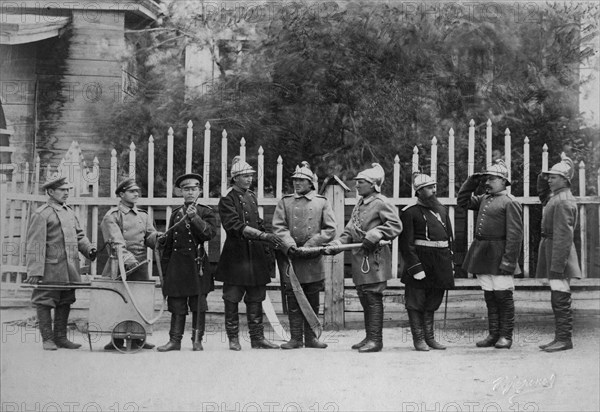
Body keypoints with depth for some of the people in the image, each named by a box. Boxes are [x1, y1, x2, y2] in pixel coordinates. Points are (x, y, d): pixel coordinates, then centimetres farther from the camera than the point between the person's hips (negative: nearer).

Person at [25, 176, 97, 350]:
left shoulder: (69, 211, 16)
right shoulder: (41, 214, -8)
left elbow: (78, 235, 23)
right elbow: (35, 245, -13)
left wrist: (88, 248, 2)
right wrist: (35, 271, -18)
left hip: (70, 269, 8)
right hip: (50, 268, -8)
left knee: (65, 303, 12)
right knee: (45, 303, 1)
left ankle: (61, 337, 21)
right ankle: (47, 339, 9)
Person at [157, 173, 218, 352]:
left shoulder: (206, 212, 5)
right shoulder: (176, 214, 14)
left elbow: (210, 233, -11)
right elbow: (168, 243, 16)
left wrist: (195, 218, -22)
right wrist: (164, 269, 14)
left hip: (197, 263, -3)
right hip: (177, 264, 3)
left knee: (198, 305, 0)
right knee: (177, 305, 3)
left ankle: (197, 340, 6)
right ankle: (175, 340, 8)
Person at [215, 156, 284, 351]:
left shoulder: (252, 196, 14)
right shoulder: (227, 199, -9)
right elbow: (236, 226, -20)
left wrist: (267, 247, 15)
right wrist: (263, 235, -26)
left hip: (256, 254, 6)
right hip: (236, 256, -6)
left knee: (256, 298, 8)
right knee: (232, 299, 0)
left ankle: (257, 338, 12)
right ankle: (233, 338, 9)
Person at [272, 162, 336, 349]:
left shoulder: (321, 202, 7)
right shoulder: (285, 202, 8)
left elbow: (330, 230, 1)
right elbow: (278, 227, 0)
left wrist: (309, 245, -10)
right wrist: (290, 245, -17)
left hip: (313, 260, 0)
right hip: (290, 259, 0)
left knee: (312, 301, 6)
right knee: (293, 300, 1)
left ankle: (310, 337, 14)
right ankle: (296, 338, 8)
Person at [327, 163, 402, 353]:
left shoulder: (381, 202, -8)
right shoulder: (360, 204, 18)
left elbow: (396, 225, -16)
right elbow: (349, 231, 18)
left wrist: (374, 235, -24)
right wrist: (336, 244, 3)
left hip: (374, 258, -9)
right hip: (360, 259, 9)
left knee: (373, 299, -6)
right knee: (364, 299, 13)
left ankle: (376, 340, -2)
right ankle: (369, 337, 21)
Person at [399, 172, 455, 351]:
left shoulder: (441, 210, 15)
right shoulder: (410, 212, -7)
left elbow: (449, 237, 19)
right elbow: (406, 243, -12)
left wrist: (450, 262, 12)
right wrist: (415, 266, -17)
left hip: (440, 262, 7)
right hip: (421, 259, -6)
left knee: (433, 301, 13)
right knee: (416, 301, 1)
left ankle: (430, 337, 22)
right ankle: (418, 339, 9)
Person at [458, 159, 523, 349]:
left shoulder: (510, 202, -9)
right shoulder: (484, 199, 15)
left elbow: (515, 235, -14)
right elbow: (463, 201, 26)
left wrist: (508, 261, -20)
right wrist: (472, 182, 13)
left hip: (499, 257, -8)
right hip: (482, 255, 8)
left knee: (503, 296, 0)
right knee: (489, 296, 11)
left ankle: (506, 336, 8)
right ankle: (493, 335, 18)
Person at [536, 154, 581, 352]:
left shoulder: (563, 202, -17)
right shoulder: (554, 197, 12)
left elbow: (563, 236, -22)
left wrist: (556, 266, -24)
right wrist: (543, 178, 13)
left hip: (558, 255, -10)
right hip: (553, 255, 10)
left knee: (560, 299, -6)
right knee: (558, 301, 13)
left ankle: (565, 339, -2)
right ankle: (561, 338, 18)